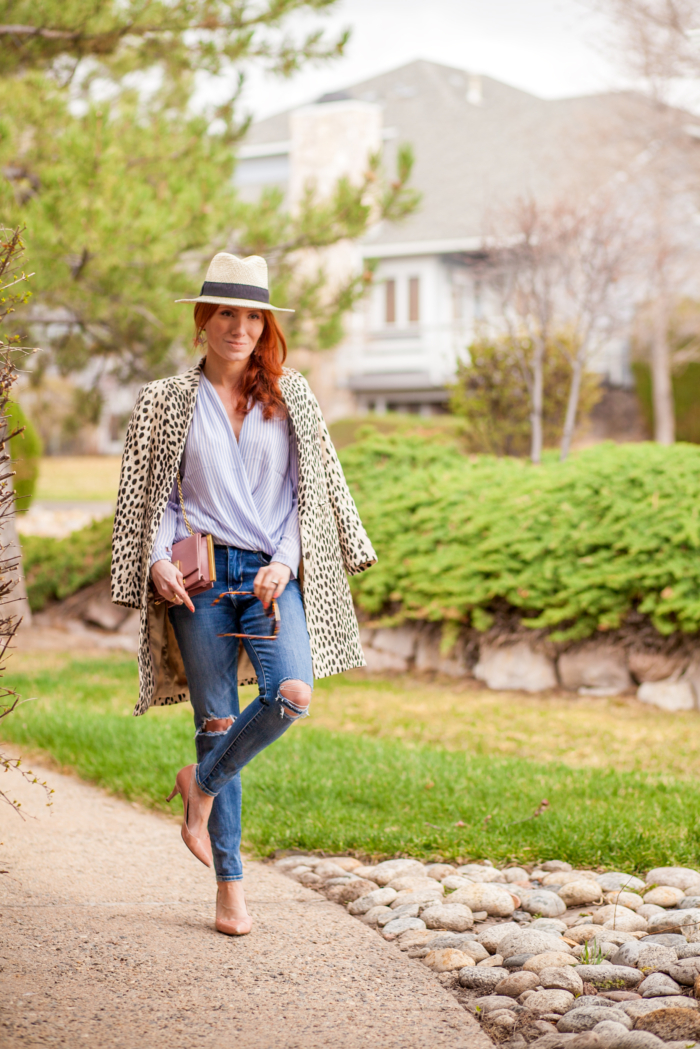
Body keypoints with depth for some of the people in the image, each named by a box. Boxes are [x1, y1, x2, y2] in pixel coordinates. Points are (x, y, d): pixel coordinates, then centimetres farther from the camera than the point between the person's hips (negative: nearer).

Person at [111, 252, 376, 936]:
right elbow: (149, 496, 9)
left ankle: (201, 785, 5)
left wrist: (286, 560, -6)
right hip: (200, 577, -1)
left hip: (273, 575, 1)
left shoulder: (290, 395, 11)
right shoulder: (167, 402, 8)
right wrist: (159, 560, -8)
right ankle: (229, 886, 10)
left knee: (292, 694, -23)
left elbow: (313, 487, 8)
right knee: (218, 721, -1)